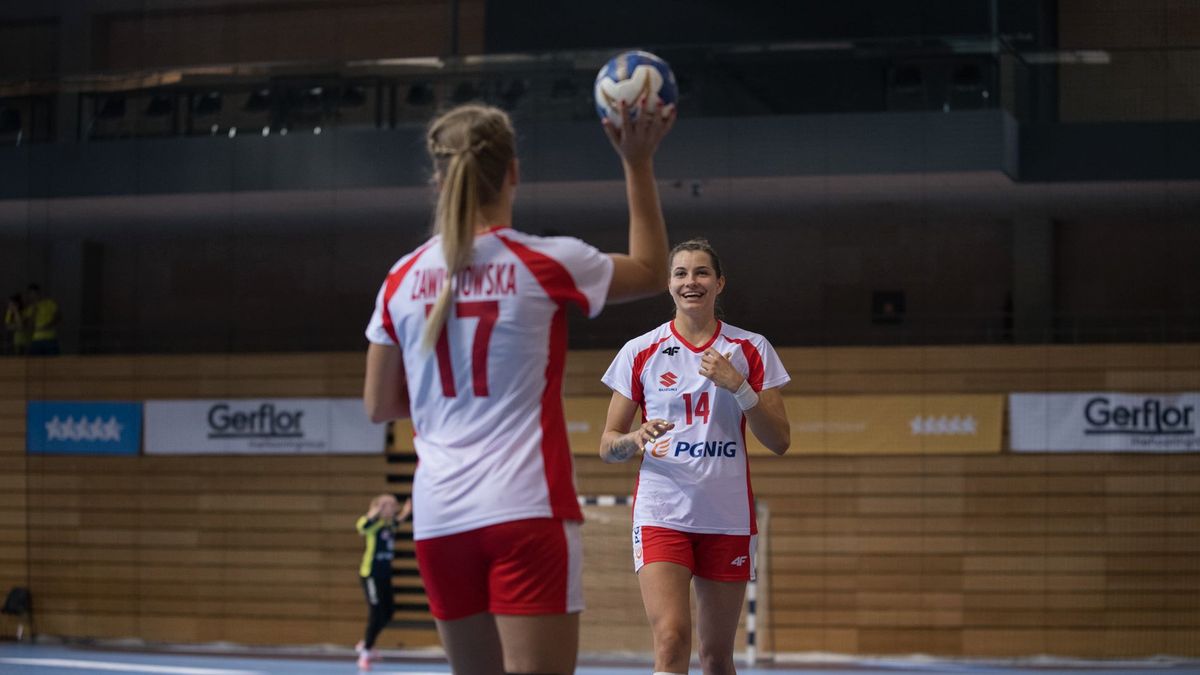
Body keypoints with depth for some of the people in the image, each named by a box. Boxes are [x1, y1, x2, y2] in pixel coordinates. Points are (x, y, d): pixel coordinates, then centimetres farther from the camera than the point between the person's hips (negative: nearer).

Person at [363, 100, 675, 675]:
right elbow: (650, 272, 16)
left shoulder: (403, 280, 5)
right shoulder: (546, 264, -4)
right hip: (526, 509, -4)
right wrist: (638, 163, 20)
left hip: (440, 517, 4)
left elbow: (379, 405, 14)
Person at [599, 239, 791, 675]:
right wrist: (637, 439, -16)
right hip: (661, 513, -2)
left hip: (728, 519, 2)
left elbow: (779, 441, 2)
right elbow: (607, 447, 7)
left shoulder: (750, 349, 6)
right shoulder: (641, 352, 5)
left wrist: (738, 386, -11)